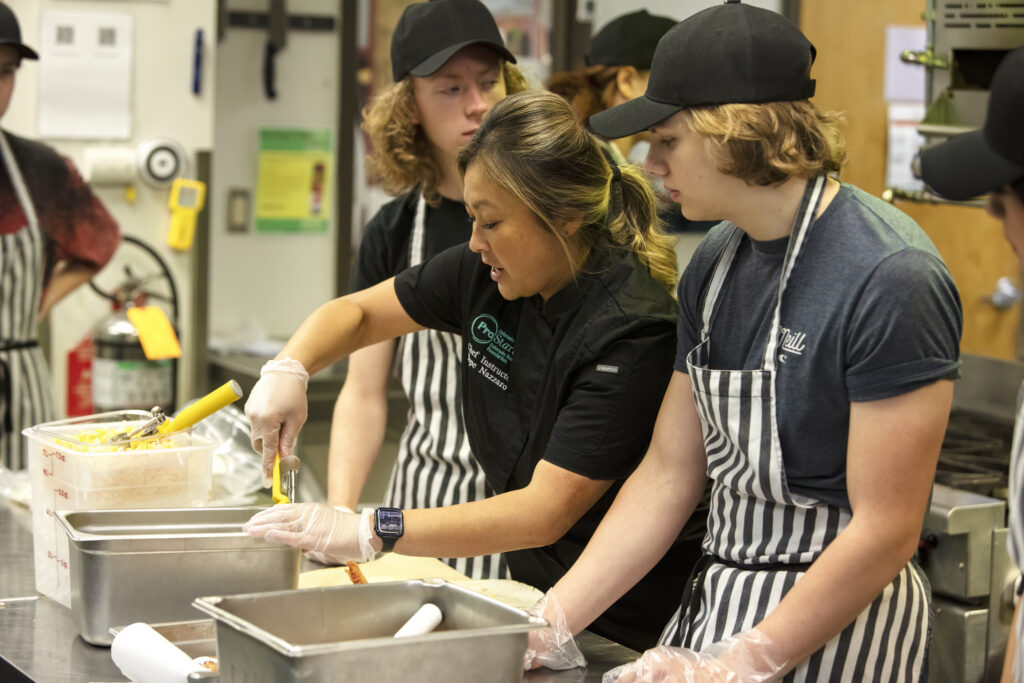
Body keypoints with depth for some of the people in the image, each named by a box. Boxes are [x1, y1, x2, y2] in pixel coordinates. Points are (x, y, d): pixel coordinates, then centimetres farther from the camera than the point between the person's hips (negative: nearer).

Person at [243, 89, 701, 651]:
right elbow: (357, 312, 13)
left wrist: (370, 532, -30)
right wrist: (288, 369, -9)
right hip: (529, 594, 6)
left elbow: (546, 512, -27)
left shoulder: (629, 331, -24)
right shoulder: (485, 275, -2)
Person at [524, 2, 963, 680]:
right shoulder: (717, 261, 5)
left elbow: (886, 530, -20)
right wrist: (551, 625, 0)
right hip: (715, 598, 7)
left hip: (832, 626, -7)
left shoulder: (890, 279, -19)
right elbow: (668, 473, 6)